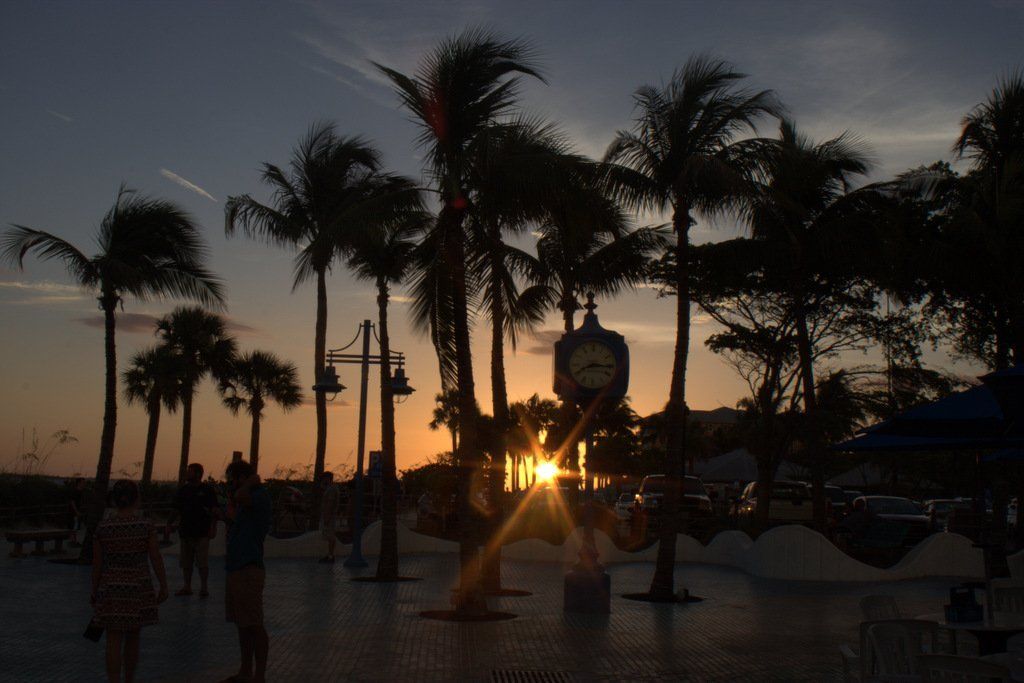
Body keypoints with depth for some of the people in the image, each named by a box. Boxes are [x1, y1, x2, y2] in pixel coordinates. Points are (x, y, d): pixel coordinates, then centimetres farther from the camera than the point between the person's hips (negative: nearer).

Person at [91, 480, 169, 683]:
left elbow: (97, 563, -3)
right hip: (138, 590, 1)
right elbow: (156, 559, -7)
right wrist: (164, 588, 1)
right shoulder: (146, 526, -8)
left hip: (111, 592, -1)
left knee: (114, 642, 1)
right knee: (132, 638, 16)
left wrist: (94, 591, 9)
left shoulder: (102, 528, -6)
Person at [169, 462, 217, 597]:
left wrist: (213, 527, -12)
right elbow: (176, 510, 16)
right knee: (186, 563, 9)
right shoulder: (183, 490, 10)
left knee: (202, 563, -2)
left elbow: (214, 511, -4)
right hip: (185, 531, 5)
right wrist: (169, 523, 8)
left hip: (202, 533, -5)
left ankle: (204, 588, 5)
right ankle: (187, 587, 18)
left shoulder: (208, 490, -3)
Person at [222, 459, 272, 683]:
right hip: (236, 569, 10)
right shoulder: (247, 500, 18)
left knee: (254, 626, -5)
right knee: (241, 624, 15)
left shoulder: (261, 495, -11)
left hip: (249, 570, -10)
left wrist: (251, 482, -16)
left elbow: (240, 497, -32)